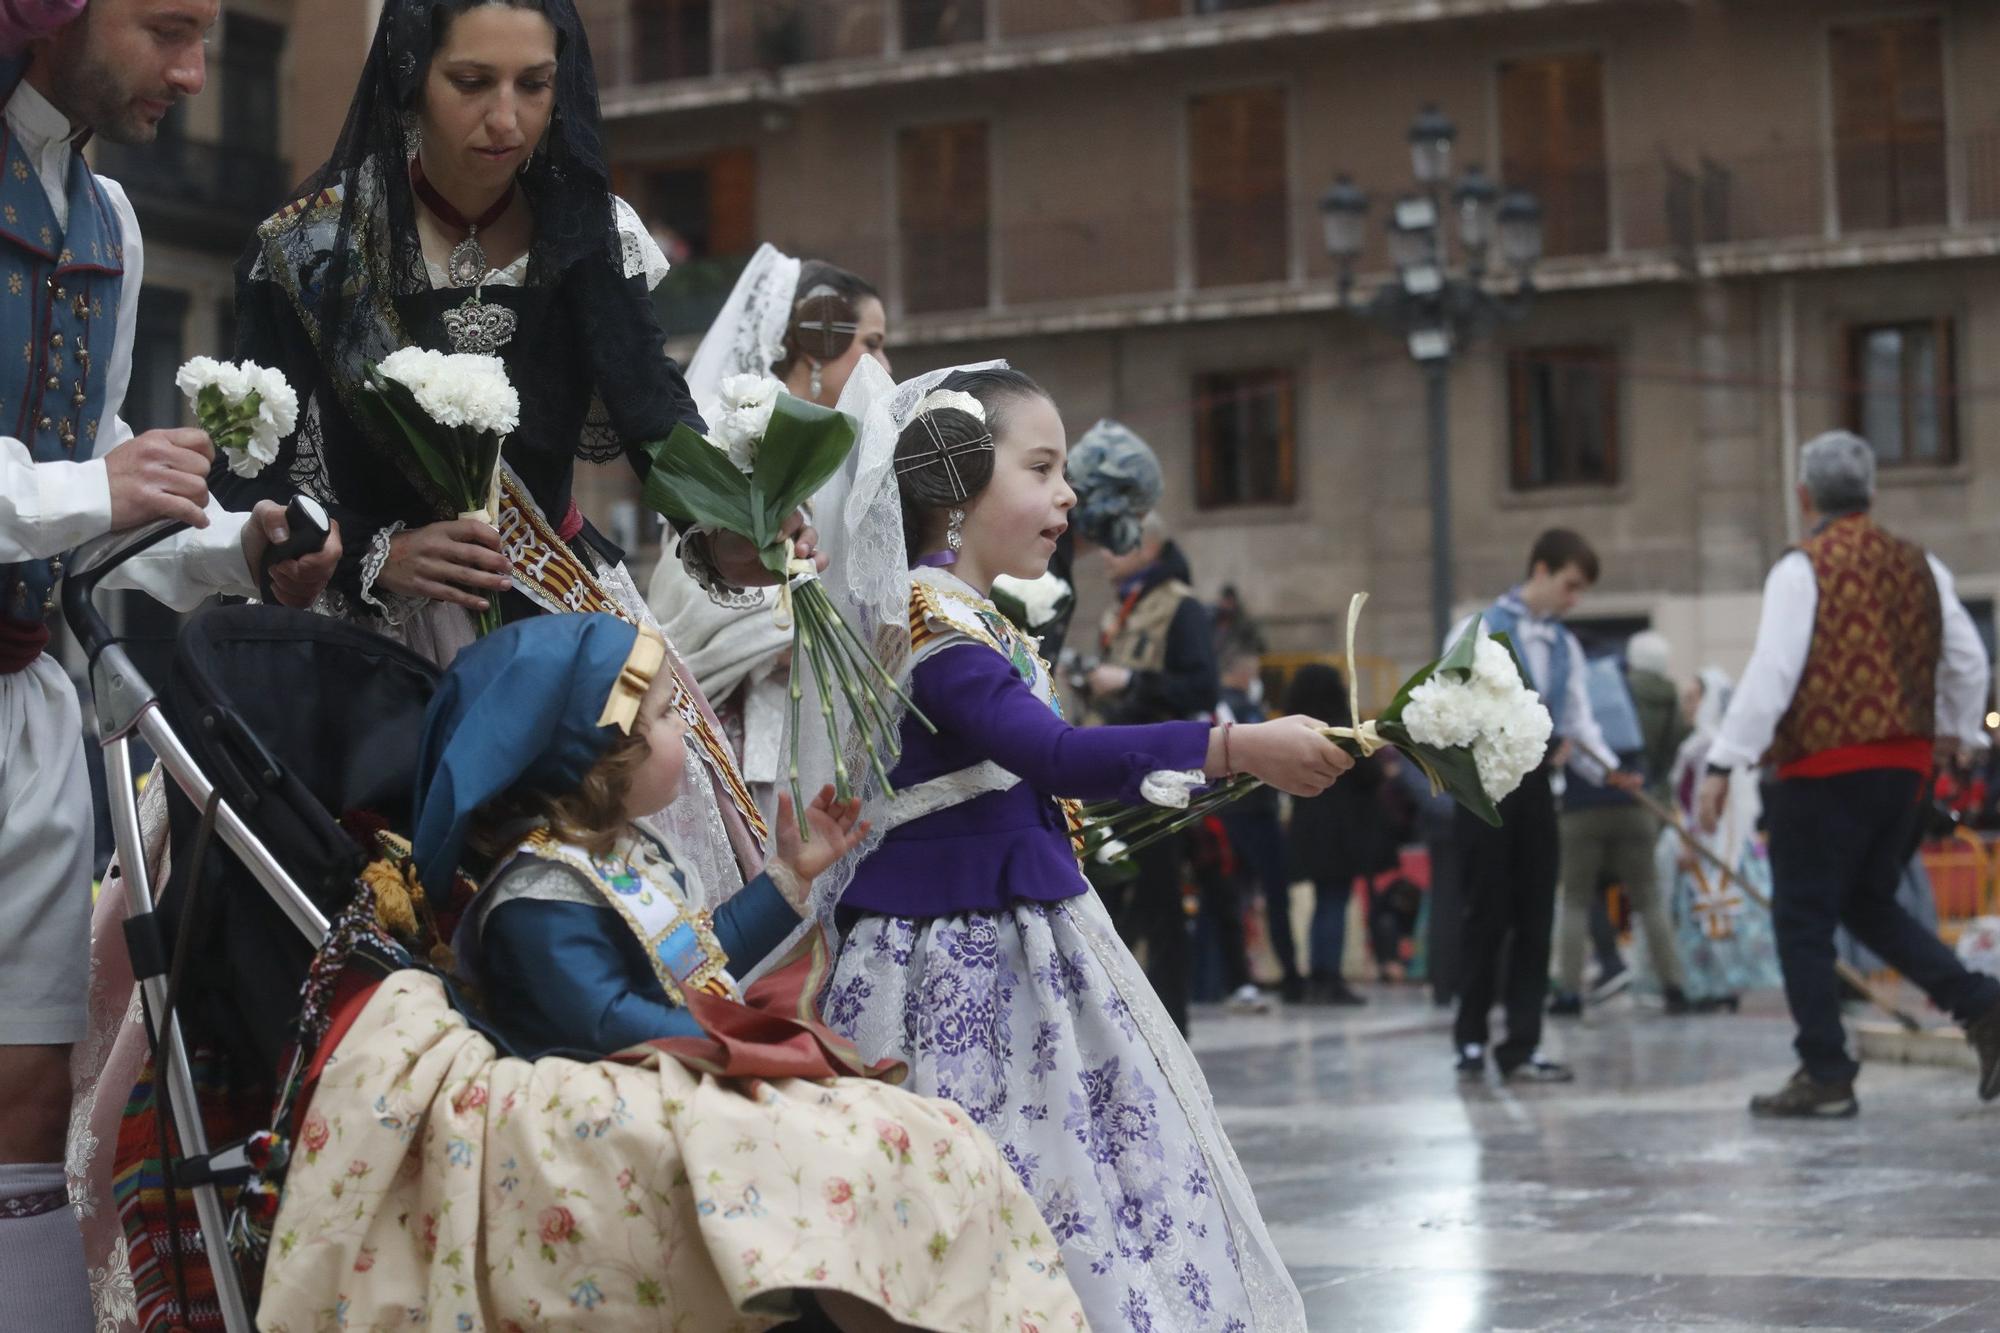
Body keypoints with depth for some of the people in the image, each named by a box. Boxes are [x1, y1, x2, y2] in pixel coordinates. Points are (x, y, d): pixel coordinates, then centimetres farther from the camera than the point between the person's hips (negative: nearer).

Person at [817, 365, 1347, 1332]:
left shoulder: (981, 622, 14)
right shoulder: (930, 623, -17)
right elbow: (1053, 752, -29)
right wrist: (1238, 747, -32)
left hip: (1025, 941, 10)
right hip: (955, 955, -10)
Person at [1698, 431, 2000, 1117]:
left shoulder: (1802, 568, -9)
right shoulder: (1920, 565, 10)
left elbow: (1771, 674, -16)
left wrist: (1723, 764, -12)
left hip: (1825, 769, -7)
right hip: (1905, 763, 7)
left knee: (1803, 920, 2)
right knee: (1869, 906, 20)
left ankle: (1826, 1074, 2)